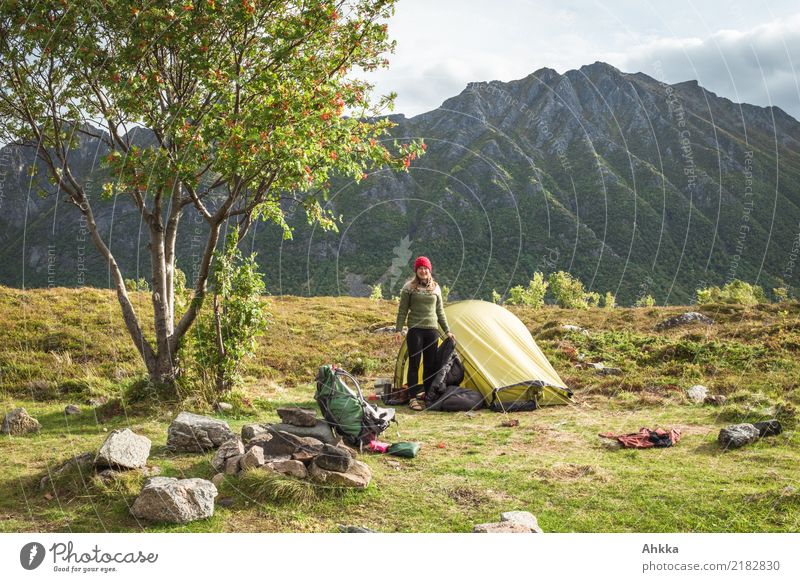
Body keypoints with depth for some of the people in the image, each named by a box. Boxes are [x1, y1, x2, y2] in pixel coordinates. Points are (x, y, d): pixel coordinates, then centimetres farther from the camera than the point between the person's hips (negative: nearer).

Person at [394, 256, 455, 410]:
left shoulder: (435, 288, 11)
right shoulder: (409, 287, 0)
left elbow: (440, 312, 16)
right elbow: (402, 311, 0)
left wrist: (447, 331, 14)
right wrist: (398, 330, -9)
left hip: (432, 330, 4)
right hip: (415, 330, -4)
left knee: (431, 365, 6)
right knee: (414, 364, -2)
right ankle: (413, 398, 2)